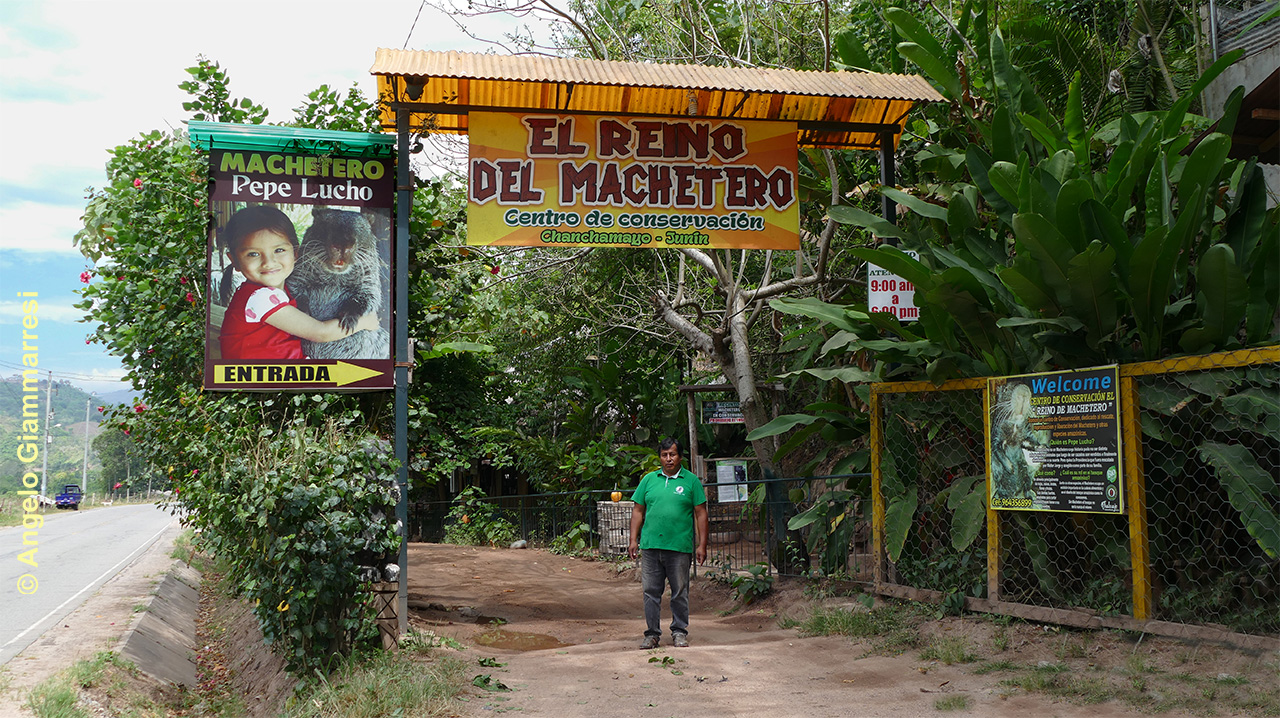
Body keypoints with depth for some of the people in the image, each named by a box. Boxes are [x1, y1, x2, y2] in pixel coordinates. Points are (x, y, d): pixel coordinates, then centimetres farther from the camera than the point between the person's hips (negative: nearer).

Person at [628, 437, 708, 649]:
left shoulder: (691, 481, 3)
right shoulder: (649, 480, 10)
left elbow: (701, 514, 3)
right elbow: (638, 511, 13)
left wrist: (702, 545, -3)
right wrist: (633, 539, 5)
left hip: (680, 546, -2)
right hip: (650, 545, 2)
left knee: (679, 592, 6)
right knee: (651, 592, 5)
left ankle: (679, 632, 19)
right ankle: (652, 633, 15)